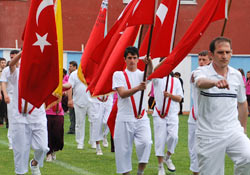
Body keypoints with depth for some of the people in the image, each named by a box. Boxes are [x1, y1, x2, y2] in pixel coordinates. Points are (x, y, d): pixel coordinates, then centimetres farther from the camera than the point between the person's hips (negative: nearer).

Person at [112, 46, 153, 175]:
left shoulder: (142, 74, 9)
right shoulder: (118, 75, 5)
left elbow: (149, 74, -17)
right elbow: (122, 93, -10)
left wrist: (150, 64, -41)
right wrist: (137, 88, -29)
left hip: (141, 118, 1)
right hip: (124, 119, -1)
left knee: (146, 142, -19)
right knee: (124, 148, 1)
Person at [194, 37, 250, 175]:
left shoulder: (237, 75, 8)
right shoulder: (202, 72, -6)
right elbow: (201, 82, -31)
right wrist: (215, 82, -54)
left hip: (233, 132, 3)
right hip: (208, 136, -2)